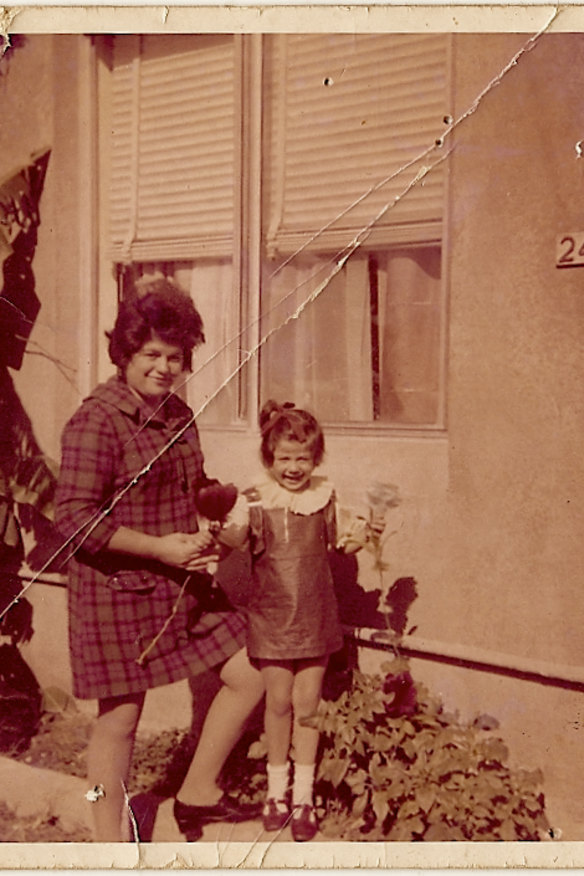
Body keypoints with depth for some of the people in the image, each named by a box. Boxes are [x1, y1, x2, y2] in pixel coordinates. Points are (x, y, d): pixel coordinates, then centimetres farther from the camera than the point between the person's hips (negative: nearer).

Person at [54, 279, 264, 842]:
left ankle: (197, 793, 28)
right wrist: (161, 548, -22)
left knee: (248, 676, 10)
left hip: (182, 582, 8)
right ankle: (111, 844, 26)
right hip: (118, 588, -8)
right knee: (120, 717, 5)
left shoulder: (179, 416, 8)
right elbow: (74, 518, -22)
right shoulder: (97, 420, -17)